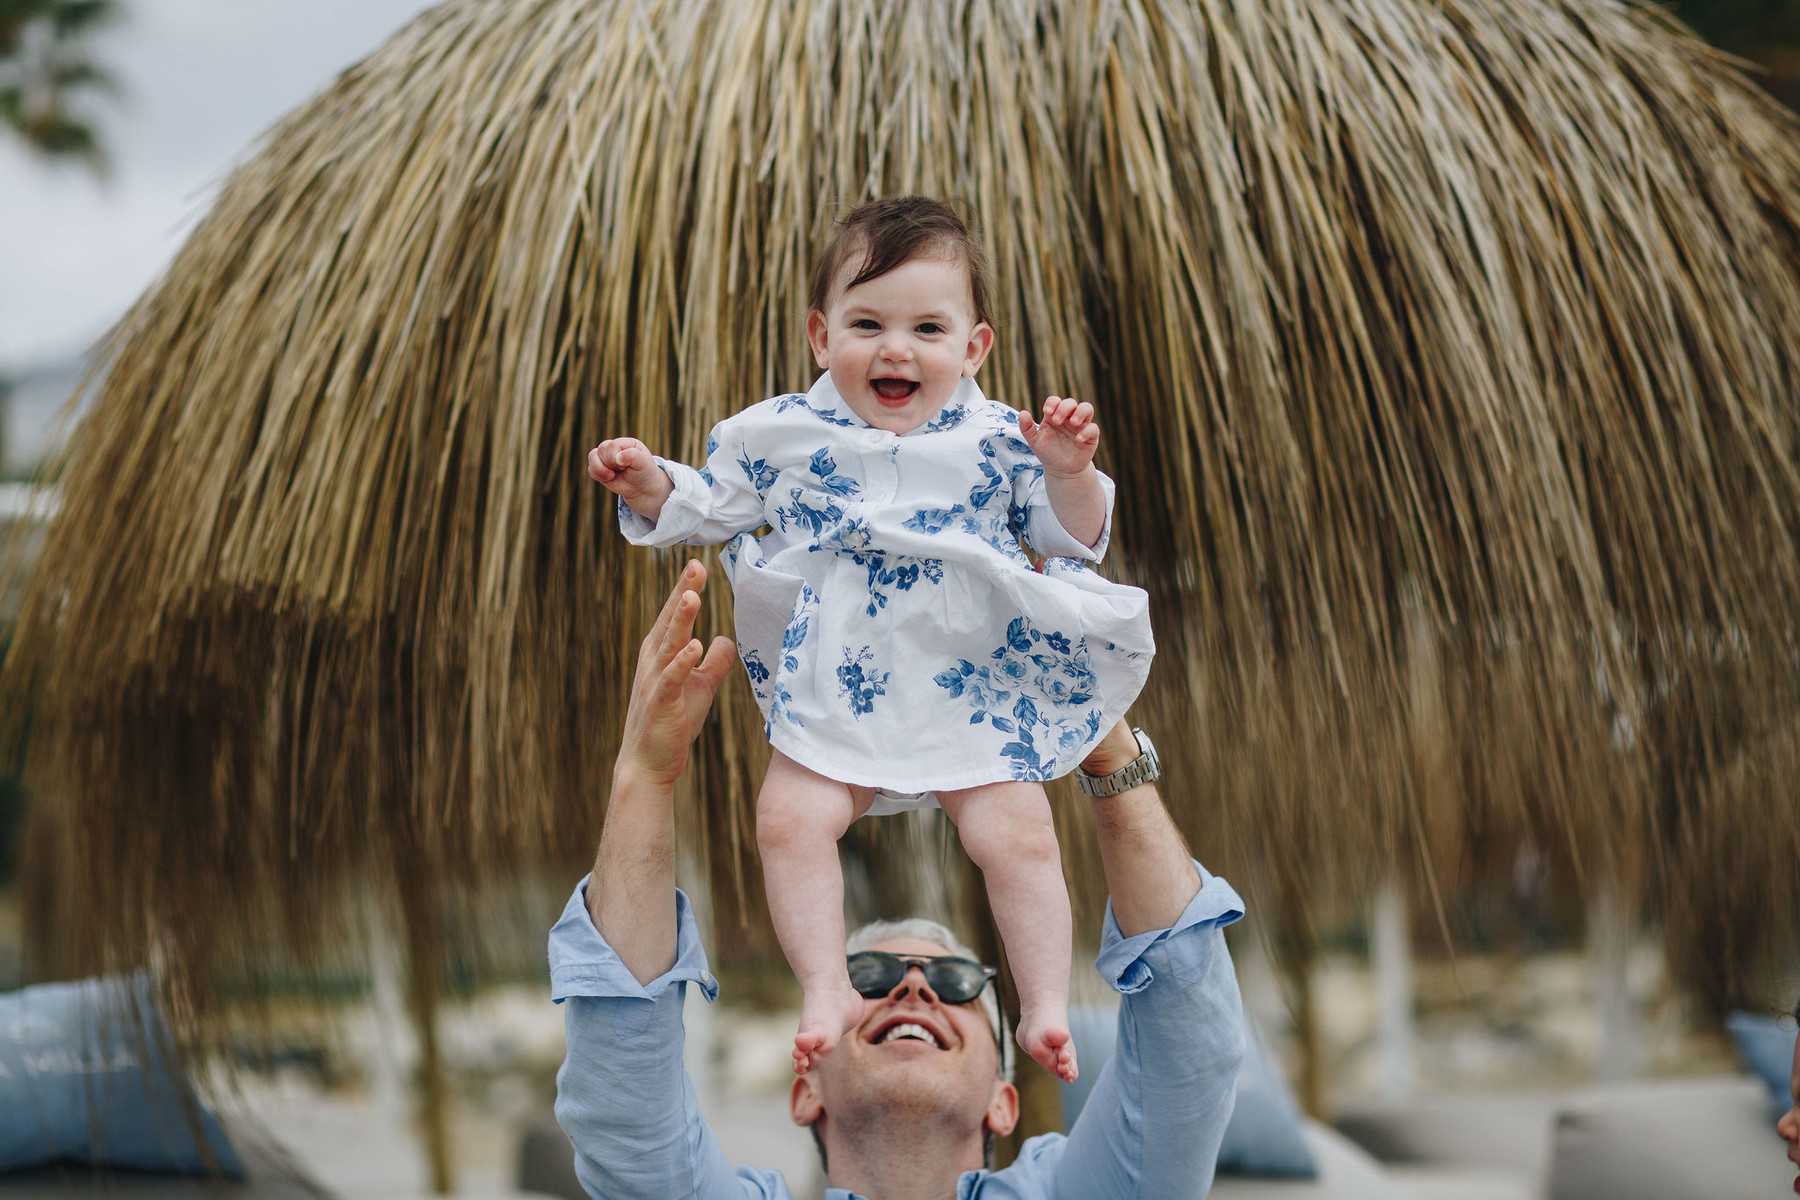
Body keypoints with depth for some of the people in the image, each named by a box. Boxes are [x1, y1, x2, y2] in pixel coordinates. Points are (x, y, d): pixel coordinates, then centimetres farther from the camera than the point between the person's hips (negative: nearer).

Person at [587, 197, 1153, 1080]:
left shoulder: (997, 442, 4)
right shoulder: (778, 435, 6)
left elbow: (1070, 535, 7)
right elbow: (705, 507, 17)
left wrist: (1068, 472, -12)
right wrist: (648, 483, -1)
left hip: (976, 700, -1)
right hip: (831, 702, 1)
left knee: (1016, 834, -13)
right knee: (790, 818, -19)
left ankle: (1046, 1006, 0)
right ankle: (826, 991, -9)